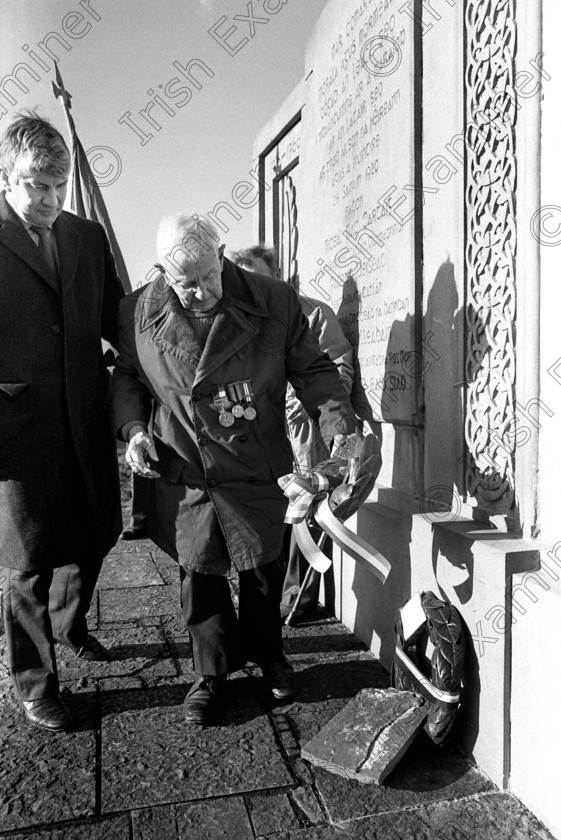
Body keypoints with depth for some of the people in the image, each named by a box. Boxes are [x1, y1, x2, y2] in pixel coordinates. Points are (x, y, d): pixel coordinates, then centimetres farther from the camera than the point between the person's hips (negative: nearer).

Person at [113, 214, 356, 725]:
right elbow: (127, 378, 10)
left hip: (258, 472, 0)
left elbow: (313, 370, -3)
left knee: (263, 571, 15)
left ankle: (266, 654, 43)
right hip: (183, 473, 1)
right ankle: (212, 674, 34)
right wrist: (133, 429, -6)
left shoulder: (275, 303, -9)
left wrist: (339, 424, -17)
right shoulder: (138, 314, -5)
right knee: (200, 576, 11)